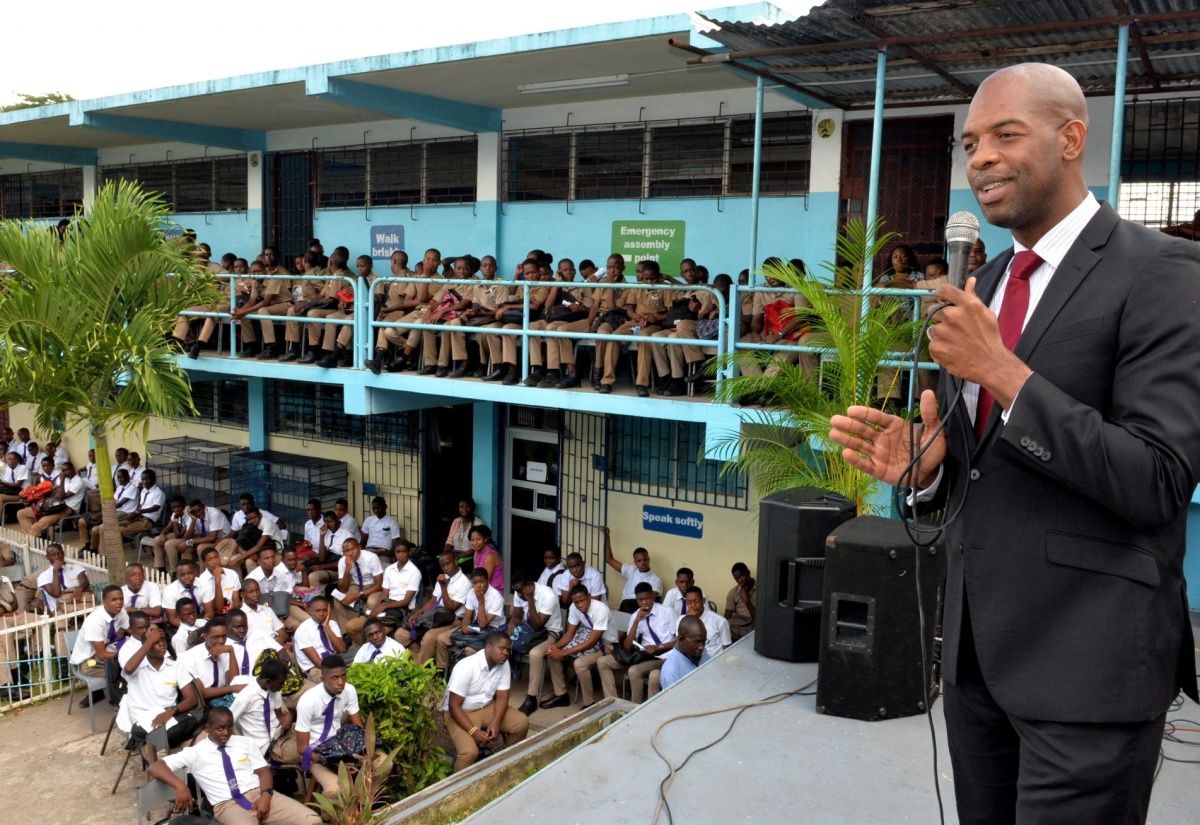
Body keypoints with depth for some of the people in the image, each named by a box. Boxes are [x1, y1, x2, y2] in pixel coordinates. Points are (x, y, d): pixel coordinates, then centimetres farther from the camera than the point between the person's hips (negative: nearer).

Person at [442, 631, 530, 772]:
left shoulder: (504, 664, -9)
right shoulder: (466, 667, -27)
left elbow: (502, 697, -5)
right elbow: (454, 706, -24)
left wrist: (496, 723, -23)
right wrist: (473, 731, -32)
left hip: (487, 707, 6)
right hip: (460, 712, -6)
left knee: (522, 722, -10)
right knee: (469, 752, -29)